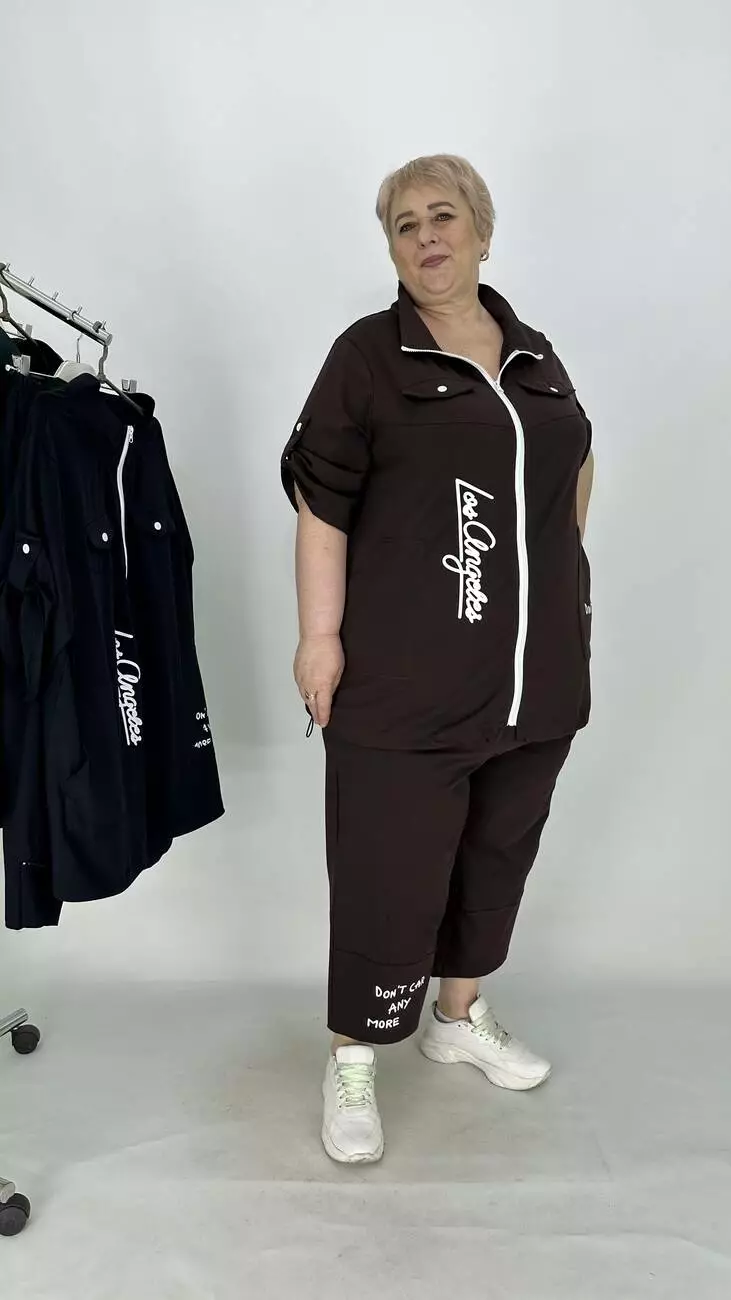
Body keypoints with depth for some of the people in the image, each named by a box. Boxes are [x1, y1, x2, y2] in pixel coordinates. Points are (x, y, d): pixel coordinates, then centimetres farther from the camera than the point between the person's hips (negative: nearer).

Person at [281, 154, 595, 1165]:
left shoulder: (534, 354, 12)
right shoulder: (369, 356, -3)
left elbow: (574, 465, 24)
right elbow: (321, 503, -8)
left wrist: (566, 579, 17)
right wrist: (321, 634, -14)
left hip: (538, 676, 6)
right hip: (405, 684, -5)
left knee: (500, 854, 17)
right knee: (391, 875, 0)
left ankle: (461, 1016, 39)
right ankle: (354, 1059, 23)